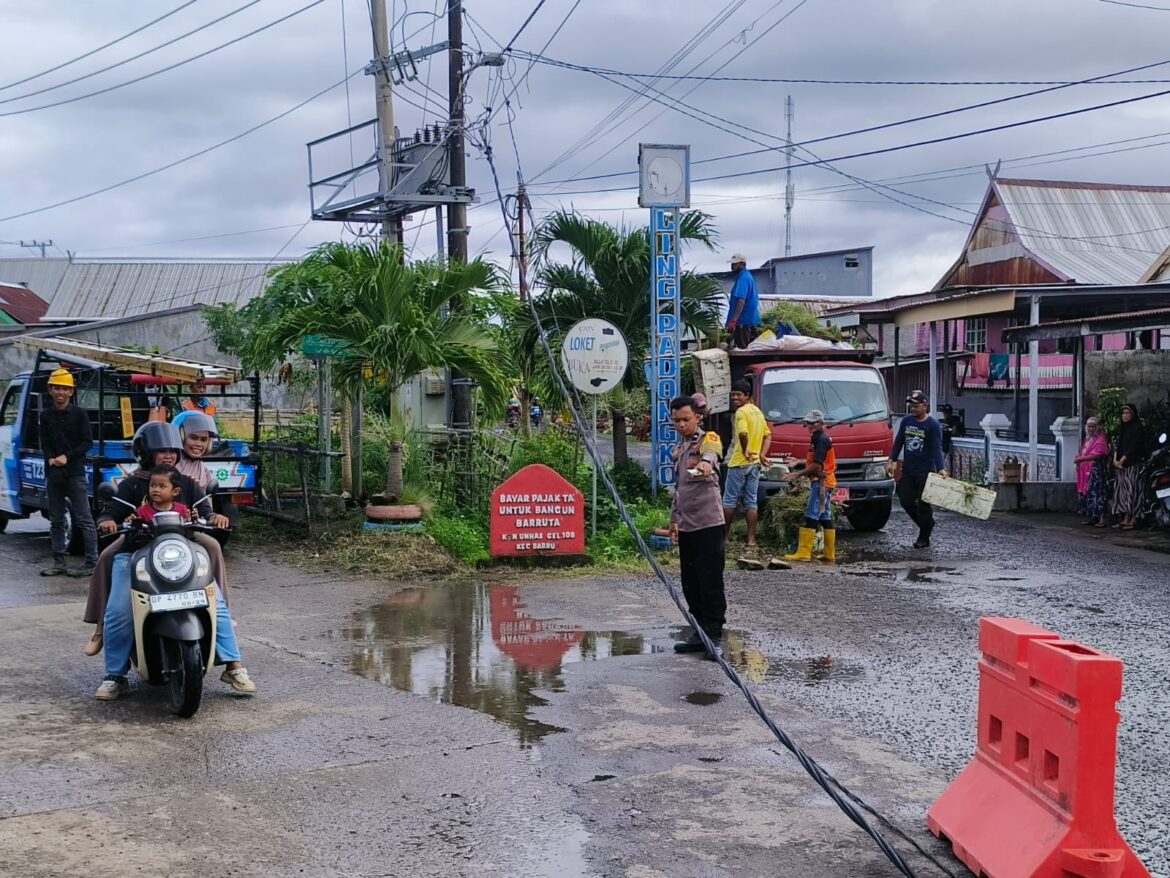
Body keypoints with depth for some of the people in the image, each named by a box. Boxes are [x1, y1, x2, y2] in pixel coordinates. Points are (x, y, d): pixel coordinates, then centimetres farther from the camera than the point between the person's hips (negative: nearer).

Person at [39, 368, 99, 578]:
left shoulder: (79, 414, -1)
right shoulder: (46, 416, 11)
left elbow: (87, 442, -3)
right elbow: (44, 443, 8)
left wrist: (67, 457, -13)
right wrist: (51, 458, -12)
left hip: (75, 472, -5)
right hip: (53, 473, 5)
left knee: (84, 519, -6)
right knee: (56, 520, 8)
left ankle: (92, 562, -6)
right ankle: (60, 562, 15)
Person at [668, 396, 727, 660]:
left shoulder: (709, 439, -5)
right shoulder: (679, 449, 18)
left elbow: (711, 454, -31)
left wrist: (705, 463, -54)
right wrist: (674, 520, 25)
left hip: (708, 523, -7)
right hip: (686, 527, 8)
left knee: (711, 582, -6)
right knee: (690, 583, 10)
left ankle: (715, 636, -1)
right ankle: (700, 633, 18)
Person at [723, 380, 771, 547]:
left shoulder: (741, 411, -14)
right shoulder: (758, 411, 14)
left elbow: (743, 433, -30)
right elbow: (768, 435, 16)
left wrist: (745, 451, -17)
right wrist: (762, 454, 6)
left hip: (739, 463, -8)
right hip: (755, 464, 8)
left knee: (730, 500, 5)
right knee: (752, 502, 7)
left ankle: (725, 533, 12)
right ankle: (751, 539, 4)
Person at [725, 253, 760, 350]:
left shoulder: (743, 278, -17)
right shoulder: (747, 276, 16)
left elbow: (741, 301, -28)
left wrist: (733, 320, -33)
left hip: (743, 322, -11)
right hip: (751, 320, 11)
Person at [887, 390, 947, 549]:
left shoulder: (933, 425, -10)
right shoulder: (906, 421, 5)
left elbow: (937, 449, -15)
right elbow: (899, 441, 13)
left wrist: (941, 468, -28)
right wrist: (893, 460, 7)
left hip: (926, 471, -5)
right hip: (907, 470, 6)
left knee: (923, 504, -1)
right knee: (905, 500, 6)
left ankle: (924, 538, 12)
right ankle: (927, 524, 28)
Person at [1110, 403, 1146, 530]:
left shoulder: (1138, 428, -6)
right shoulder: (1122, 429, 17)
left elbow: (1134, 447, -13)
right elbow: (1117, 446, 12)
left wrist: (1122, 460, -12)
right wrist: (1115, 460, -4)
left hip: (1133, 464, -7)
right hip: (1121, 466, 7)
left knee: (1132, 490, -9)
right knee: (1122, 490, 5)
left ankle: (1133, 520, -9)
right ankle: (1125, 518, 7)